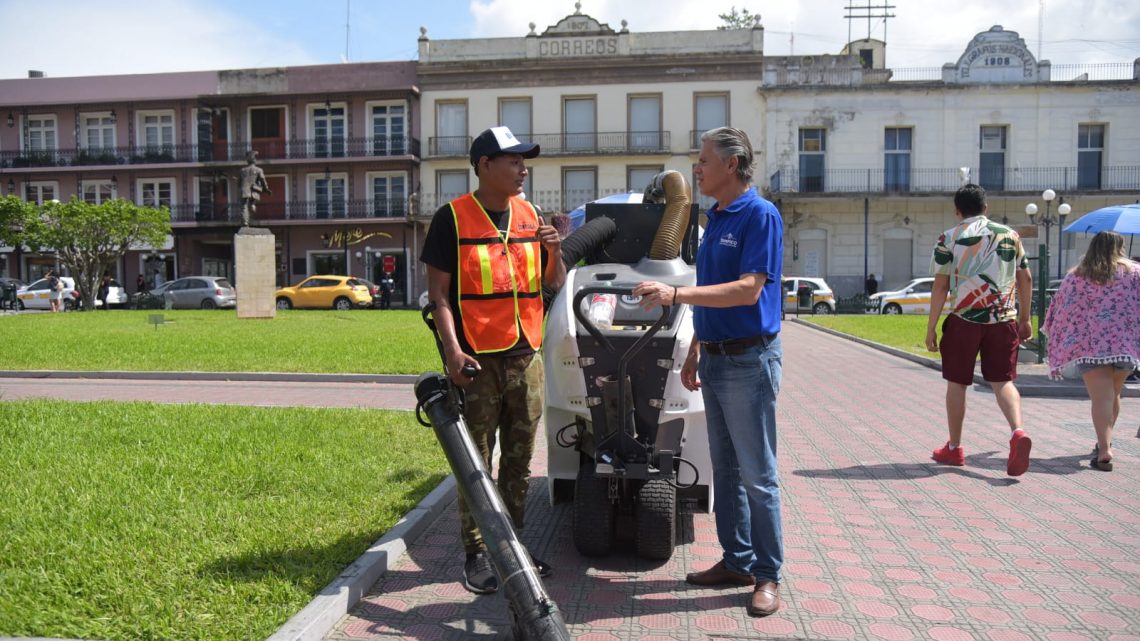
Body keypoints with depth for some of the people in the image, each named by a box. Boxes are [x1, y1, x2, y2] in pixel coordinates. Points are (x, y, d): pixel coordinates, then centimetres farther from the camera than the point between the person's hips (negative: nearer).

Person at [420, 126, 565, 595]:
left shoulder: (530, 215, 11)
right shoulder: (453, 217, -5)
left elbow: (555, 283, 15)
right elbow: (438, 292, -8)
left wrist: (554, 250, -5)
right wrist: (452, 349, -18)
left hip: (526, 357, 5)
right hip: (477, 362, -5)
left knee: (519, 459, 13)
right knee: (476, 462, 3)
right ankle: (476, 553, 15)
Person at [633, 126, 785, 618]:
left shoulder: (760, 215, -12)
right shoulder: (715, 219, 15)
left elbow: (748, 289, -22)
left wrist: (675, 294, -28)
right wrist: (694, 352, 18)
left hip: (748, 360, -9)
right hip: (715, 359, 9)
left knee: (757, 474, 0)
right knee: (725, 468, 14)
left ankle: (768, 575, 12)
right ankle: (737, 560, 26)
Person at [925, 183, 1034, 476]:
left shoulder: (949, 238, -2)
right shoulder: (1010, 235, 9)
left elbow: (940, 286, -6)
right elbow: (1026, 279, 12)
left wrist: (931, 327, -1)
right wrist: (1024, 318, 21)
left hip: (964, 320, -2)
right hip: (1004, 320, 3)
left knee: (957, 383, 9)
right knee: (1003, 381, 7)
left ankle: (954, 448, 19)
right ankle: (1018, 432, -18)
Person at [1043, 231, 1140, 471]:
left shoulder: (1075, 276, 5)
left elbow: (1060, 310, 6)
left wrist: (1060, 344, 16)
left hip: (1089, 345, -1)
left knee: (1101, 398, -6)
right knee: (1113, 395, 19)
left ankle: (1104, 449, -21)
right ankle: (1104, 442, 32)